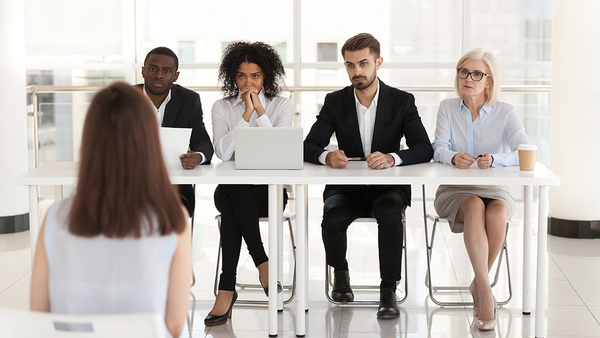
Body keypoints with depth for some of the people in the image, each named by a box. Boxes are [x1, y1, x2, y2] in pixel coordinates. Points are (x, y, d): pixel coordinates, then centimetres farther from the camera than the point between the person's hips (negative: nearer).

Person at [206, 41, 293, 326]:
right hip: (231, 190, 1)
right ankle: (262, 262, -29)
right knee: (231, 194, -37)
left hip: (269, 190, -1)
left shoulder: (281, 105, 5)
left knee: (231, 206, -34)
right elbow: (223, 152, -9)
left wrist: (260, 111, -12)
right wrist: (246, 114, -12)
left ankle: (227, 288, -29)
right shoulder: (222, 107, 7)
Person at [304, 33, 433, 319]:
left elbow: (424, 149, -12)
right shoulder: (335, 102, 3)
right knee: (332, 219, -30)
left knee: (390, 216, -35)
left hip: (388, 187, -1)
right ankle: (340, 274, 2)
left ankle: (388, 291, -22)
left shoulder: (402, 101, -1)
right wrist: (327, 156, -29)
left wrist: (391, 158, -33)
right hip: (346, 187, 1)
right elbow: (309, 147, -3)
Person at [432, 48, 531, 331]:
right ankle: (485, 291, -38)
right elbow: (439, 149, -6)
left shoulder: (505, 112, 2)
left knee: (498, 211, -34)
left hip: (495, 190, 0)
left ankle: (478, 284, -15)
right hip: (454, 191, 0)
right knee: (475, 207, -35)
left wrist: (494, 159, -31)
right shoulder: (448, 108, 7)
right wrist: (454, 157, -30)